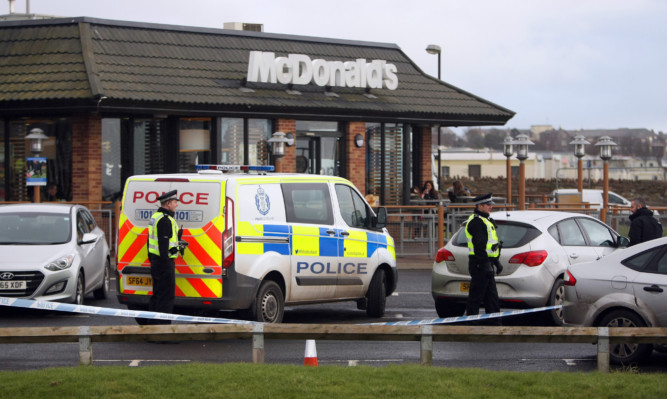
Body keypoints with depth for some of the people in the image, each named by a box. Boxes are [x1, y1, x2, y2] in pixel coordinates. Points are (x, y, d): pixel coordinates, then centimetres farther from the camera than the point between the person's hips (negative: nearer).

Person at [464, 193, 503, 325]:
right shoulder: (477, 222, -16)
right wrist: (486, 264, -24)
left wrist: (496, 262, 25)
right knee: (476, 295, -7)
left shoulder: (485, 220, 20)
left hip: (484, 264, 11)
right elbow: (479, 245, -22)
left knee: (491, 296, 13)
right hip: (480, 264, -11)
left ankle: (495, 324, 17)